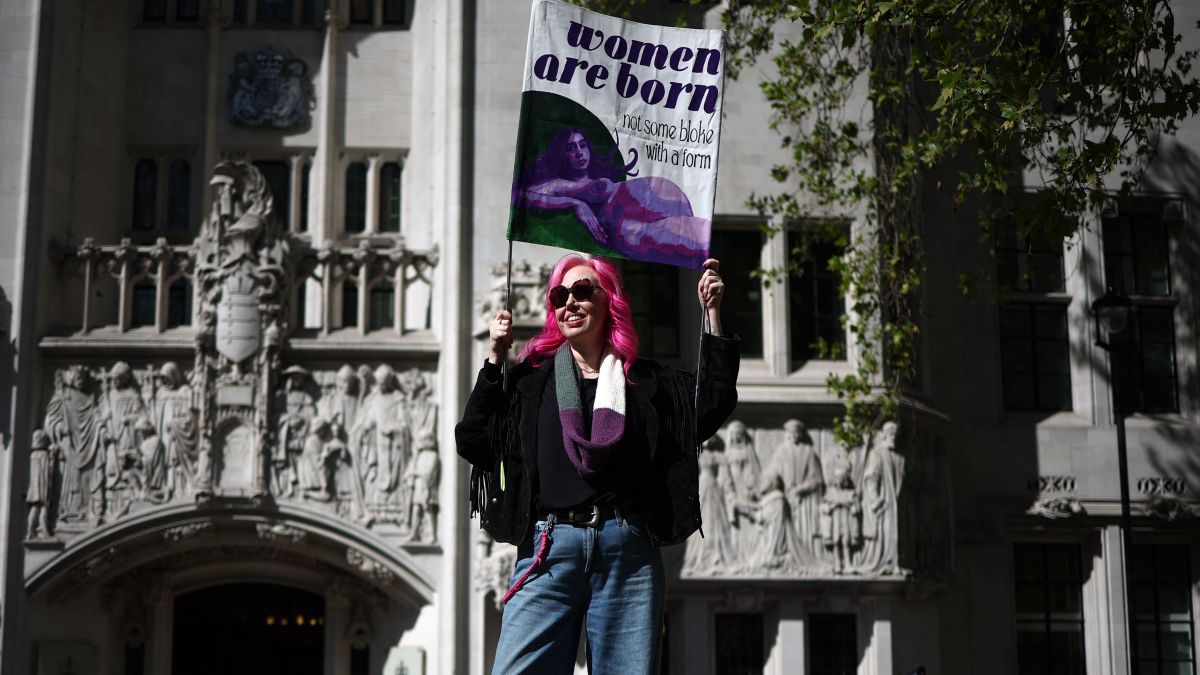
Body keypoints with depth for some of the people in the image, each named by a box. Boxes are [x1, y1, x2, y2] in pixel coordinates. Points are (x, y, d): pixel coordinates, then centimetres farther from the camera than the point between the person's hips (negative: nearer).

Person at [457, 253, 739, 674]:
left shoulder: (645, 380, 16)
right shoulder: (532, 378, 14)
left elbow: (712, 408, 5)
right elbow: (473, 444, 7)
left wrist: (713, 315, 5)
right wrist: (494, 362, 3)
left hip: (628, 550, 1)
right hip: (548, 548, 0)